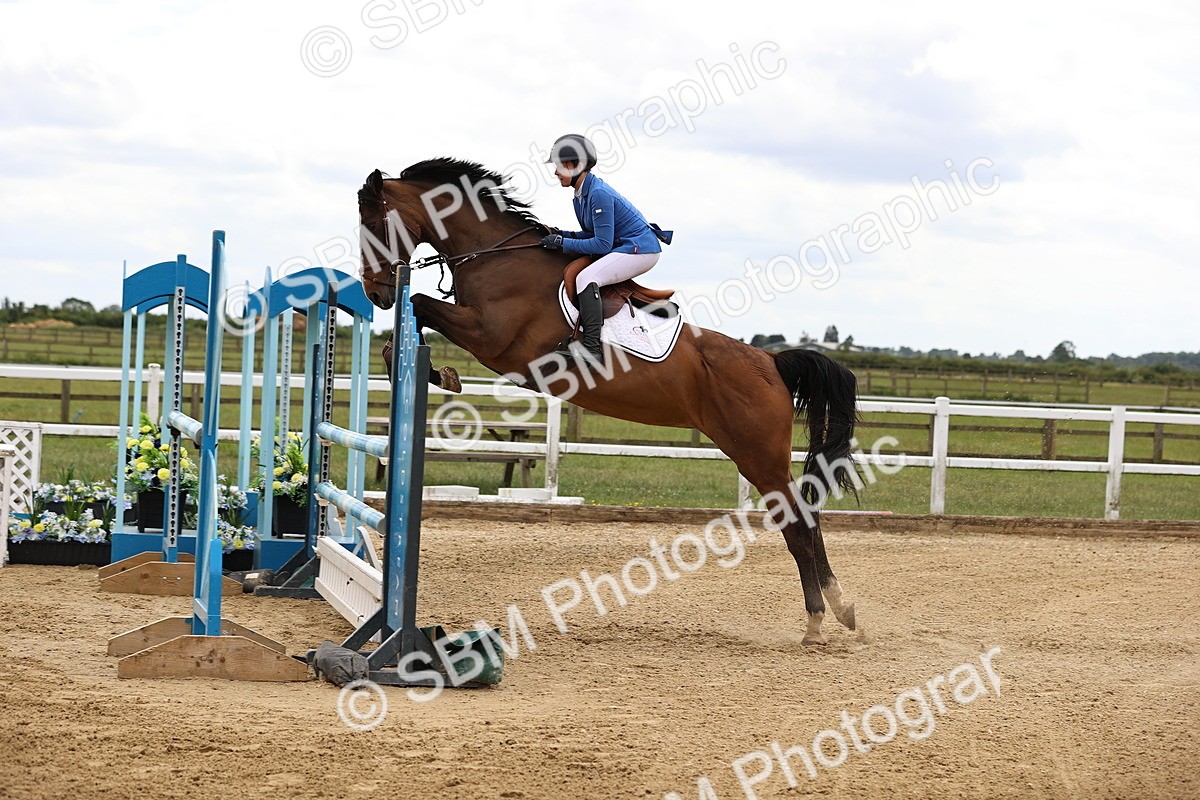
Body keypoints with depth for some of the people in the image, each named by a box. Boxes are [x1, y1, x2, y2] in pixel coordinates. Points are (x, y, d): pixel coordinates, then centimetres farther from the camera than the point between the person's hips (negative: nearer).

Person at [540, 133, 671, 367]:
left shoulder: (599, 194, -21)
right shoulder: (580, 196, 9)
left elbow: (602, 244, -22)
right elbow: (593, 234, 17)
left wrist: (563, 243, -18)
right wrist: (562, 235, 2)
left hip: (641, 250, -11)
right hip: (620, 247, 11)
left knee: (586, 277, -28)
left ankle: (591, 349, -36)